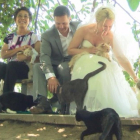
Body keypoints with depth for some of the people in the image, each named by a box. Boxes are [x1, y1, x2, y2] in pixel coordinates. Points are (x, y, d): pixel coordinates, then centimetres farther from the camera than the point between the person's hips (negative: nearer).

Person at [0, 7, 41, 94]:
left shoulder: (34, 37, 11)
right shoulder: (10, 37, 21)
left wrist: (25, 57, -19)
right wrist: (19, 49, -7)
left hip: (27, 69, -3)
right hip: (10, 69, 3)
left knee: (12, 65, -37)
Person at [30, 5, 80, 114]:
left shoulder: (78, 27, -3)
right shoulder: (47, 35, -10)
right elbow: (45, 56, -24)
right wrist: (51, 76, -41)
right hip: (55, 66, 1)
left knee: (63, 67, -34)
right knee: (38, 67, -25)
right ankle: (42, 102, -40)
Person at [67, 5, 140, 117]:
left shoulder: (111, 37, -9)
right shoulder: (84, 30, -12)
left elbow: (122, 58, -8)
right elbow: (70, 50, -4)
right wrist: (87, 50, -18)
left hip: (102, 66, 1)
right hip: (84, 65, -1)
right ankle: (87, 111, -29)